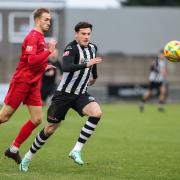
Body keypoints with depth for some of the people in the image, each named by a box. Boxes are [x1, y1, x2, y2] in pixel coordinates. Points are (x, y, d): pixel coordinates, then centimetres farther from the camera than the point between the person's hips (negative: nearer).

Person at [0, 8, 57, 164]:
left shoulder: (40, 38, 15)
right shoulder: (33, 37, -13)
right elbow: (31, 60, -26)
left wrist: (44, 66, 13)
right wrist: (49, 51, -25)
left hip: (33, 84, 9)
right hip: (21, 81, -9)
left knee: (37, 119, 1)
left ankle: (14, 149, 10)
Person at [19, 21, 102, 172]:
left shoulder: (92, 48, 4)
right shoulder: (72, 48, -18)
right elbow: (66, 67, -37)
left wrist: (94, 76, 43)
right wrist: (86, 64, -45)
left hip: (81, 94, 5)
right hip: (64, 93, -5)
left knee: (97, 113, -25)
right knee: (50, 129, 3)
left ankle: (76, 151, -19)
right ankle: (28, 157, 24)